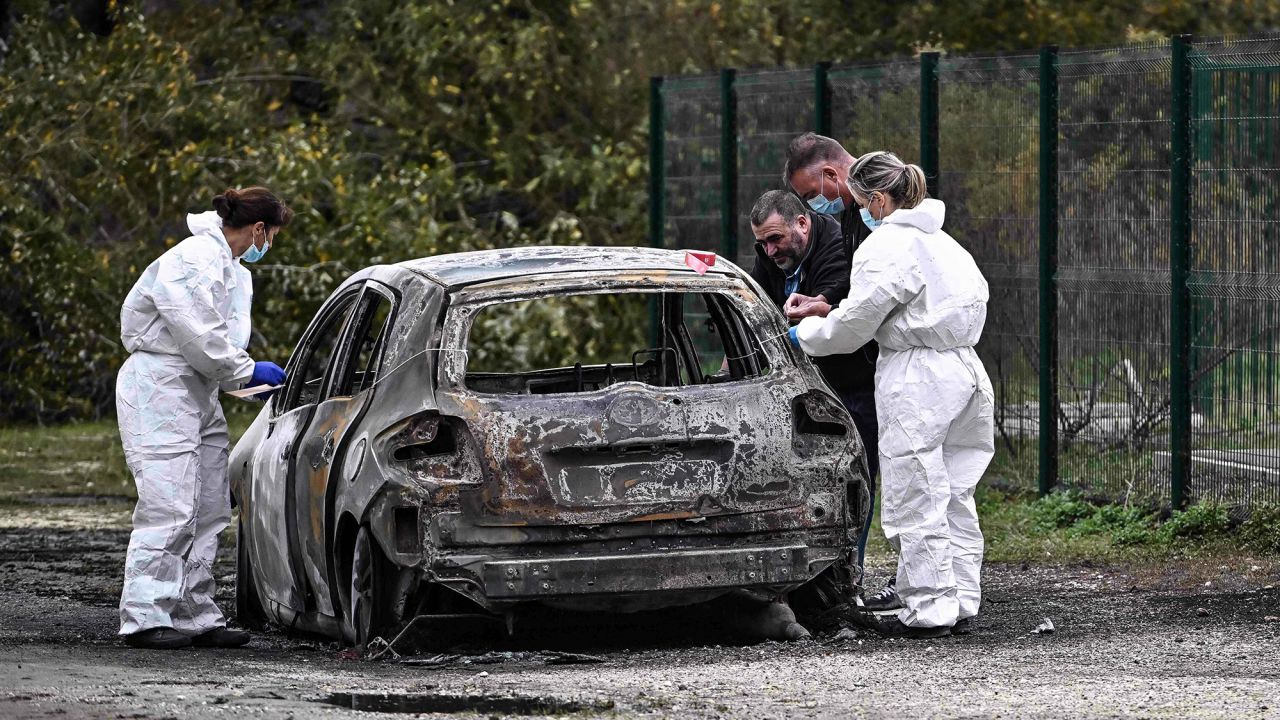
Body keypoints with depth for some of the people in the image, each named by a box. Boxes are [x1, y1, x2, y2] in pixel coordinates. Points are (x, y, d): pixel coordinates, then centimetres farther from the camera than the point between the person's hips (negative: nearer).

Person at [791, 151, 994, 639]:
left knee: (914, 499, -5)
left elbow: (854, 323, -10)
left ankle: (928, 609, -5)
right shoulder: (937, 238, 16)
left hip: (915, 379, -9)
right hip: (961, 367, 9)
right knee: (952, 495, 13)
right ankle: (959, 601, 16)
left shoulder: (887, 246, -12)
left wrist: (806, 335, 9)